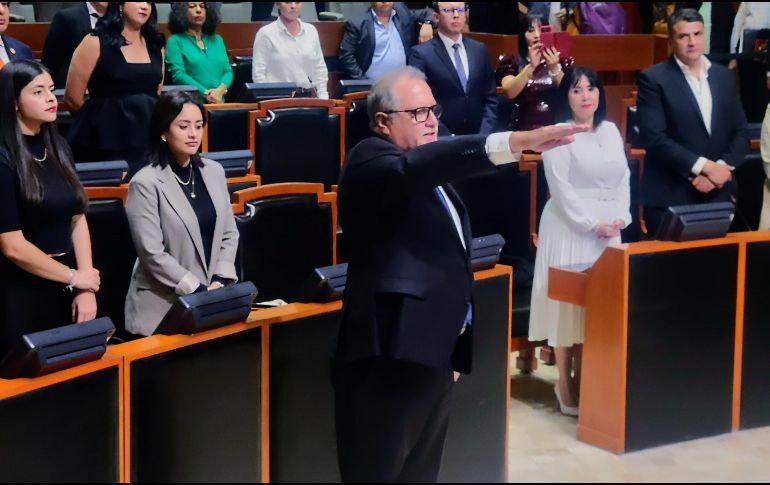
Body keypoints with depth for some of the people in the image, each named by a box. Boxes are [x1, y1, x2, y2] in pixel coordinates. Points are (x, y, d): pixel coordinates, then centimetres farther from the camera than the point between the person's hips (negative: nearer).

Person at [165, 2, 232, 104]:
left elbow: (228, 71, 12)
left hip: (219, 102, 3)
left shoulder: (217, 40, 19)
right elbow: (178, 74, -6)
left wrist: (220, 90, -9)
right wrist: (206, 94, -16)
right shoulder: (175, 41, 6)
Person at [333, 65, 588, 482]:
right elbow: (418, 166, -32)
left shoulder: (430, 176, 19)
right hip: (390, 358, -9)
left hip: (433, 354, 9)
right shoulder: (371, 162, -10)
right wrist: (516, 142, -43)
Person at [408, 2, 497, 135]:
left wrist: (484, 135, -3)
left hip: (476, 138, 4)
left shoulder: (479, 50, 9)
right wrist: (448, 138, -16)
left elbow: (490, 98, 10)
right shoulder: (421, 53, -5)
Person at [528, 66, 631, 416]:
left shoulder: (611, 131, 11)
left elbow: (624, 178, 10)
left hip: (609, 229, 6)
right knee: (570, 304, -2)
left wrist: (621, 218, -4)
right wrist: (592, 225, -16)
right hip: (570, 228, -6)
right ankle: (566, 389, 4)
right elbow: (561, 189, -14)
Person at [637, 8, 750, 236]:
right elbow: (653, 138, -13)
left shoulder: (724, 76, 12)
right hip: (669, 197, -4)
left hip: (717, 195, 4)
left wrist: (722, 168, -7)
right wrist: (703, 166, -17)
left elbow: (740, 132, 10)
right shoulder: (653, 79, -4)